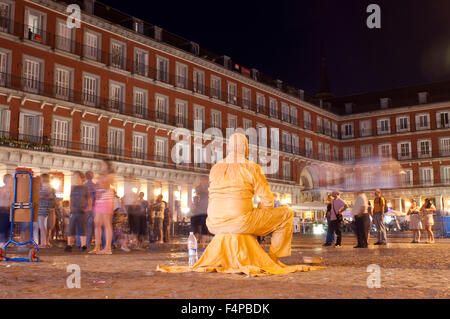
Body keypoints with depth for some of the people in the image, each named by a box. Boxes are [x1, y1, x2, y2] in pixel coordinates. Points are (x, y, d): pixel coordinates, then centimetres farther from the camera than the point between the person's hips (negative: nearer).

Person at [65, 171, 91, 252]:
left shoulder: (85, 188, 4)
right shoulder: (72, 188, 12)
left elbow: (89, 199, 8)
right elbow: (71, 199, 20)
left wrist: (89, 207, -3)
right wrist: (71, 208, 11)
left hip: (82, 211, -2)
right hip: (73, 212, 2)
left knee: (82, 230, 2)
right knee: (71, 229, -2)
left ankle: (83, 246, 7)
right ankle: (69, 246, 1)